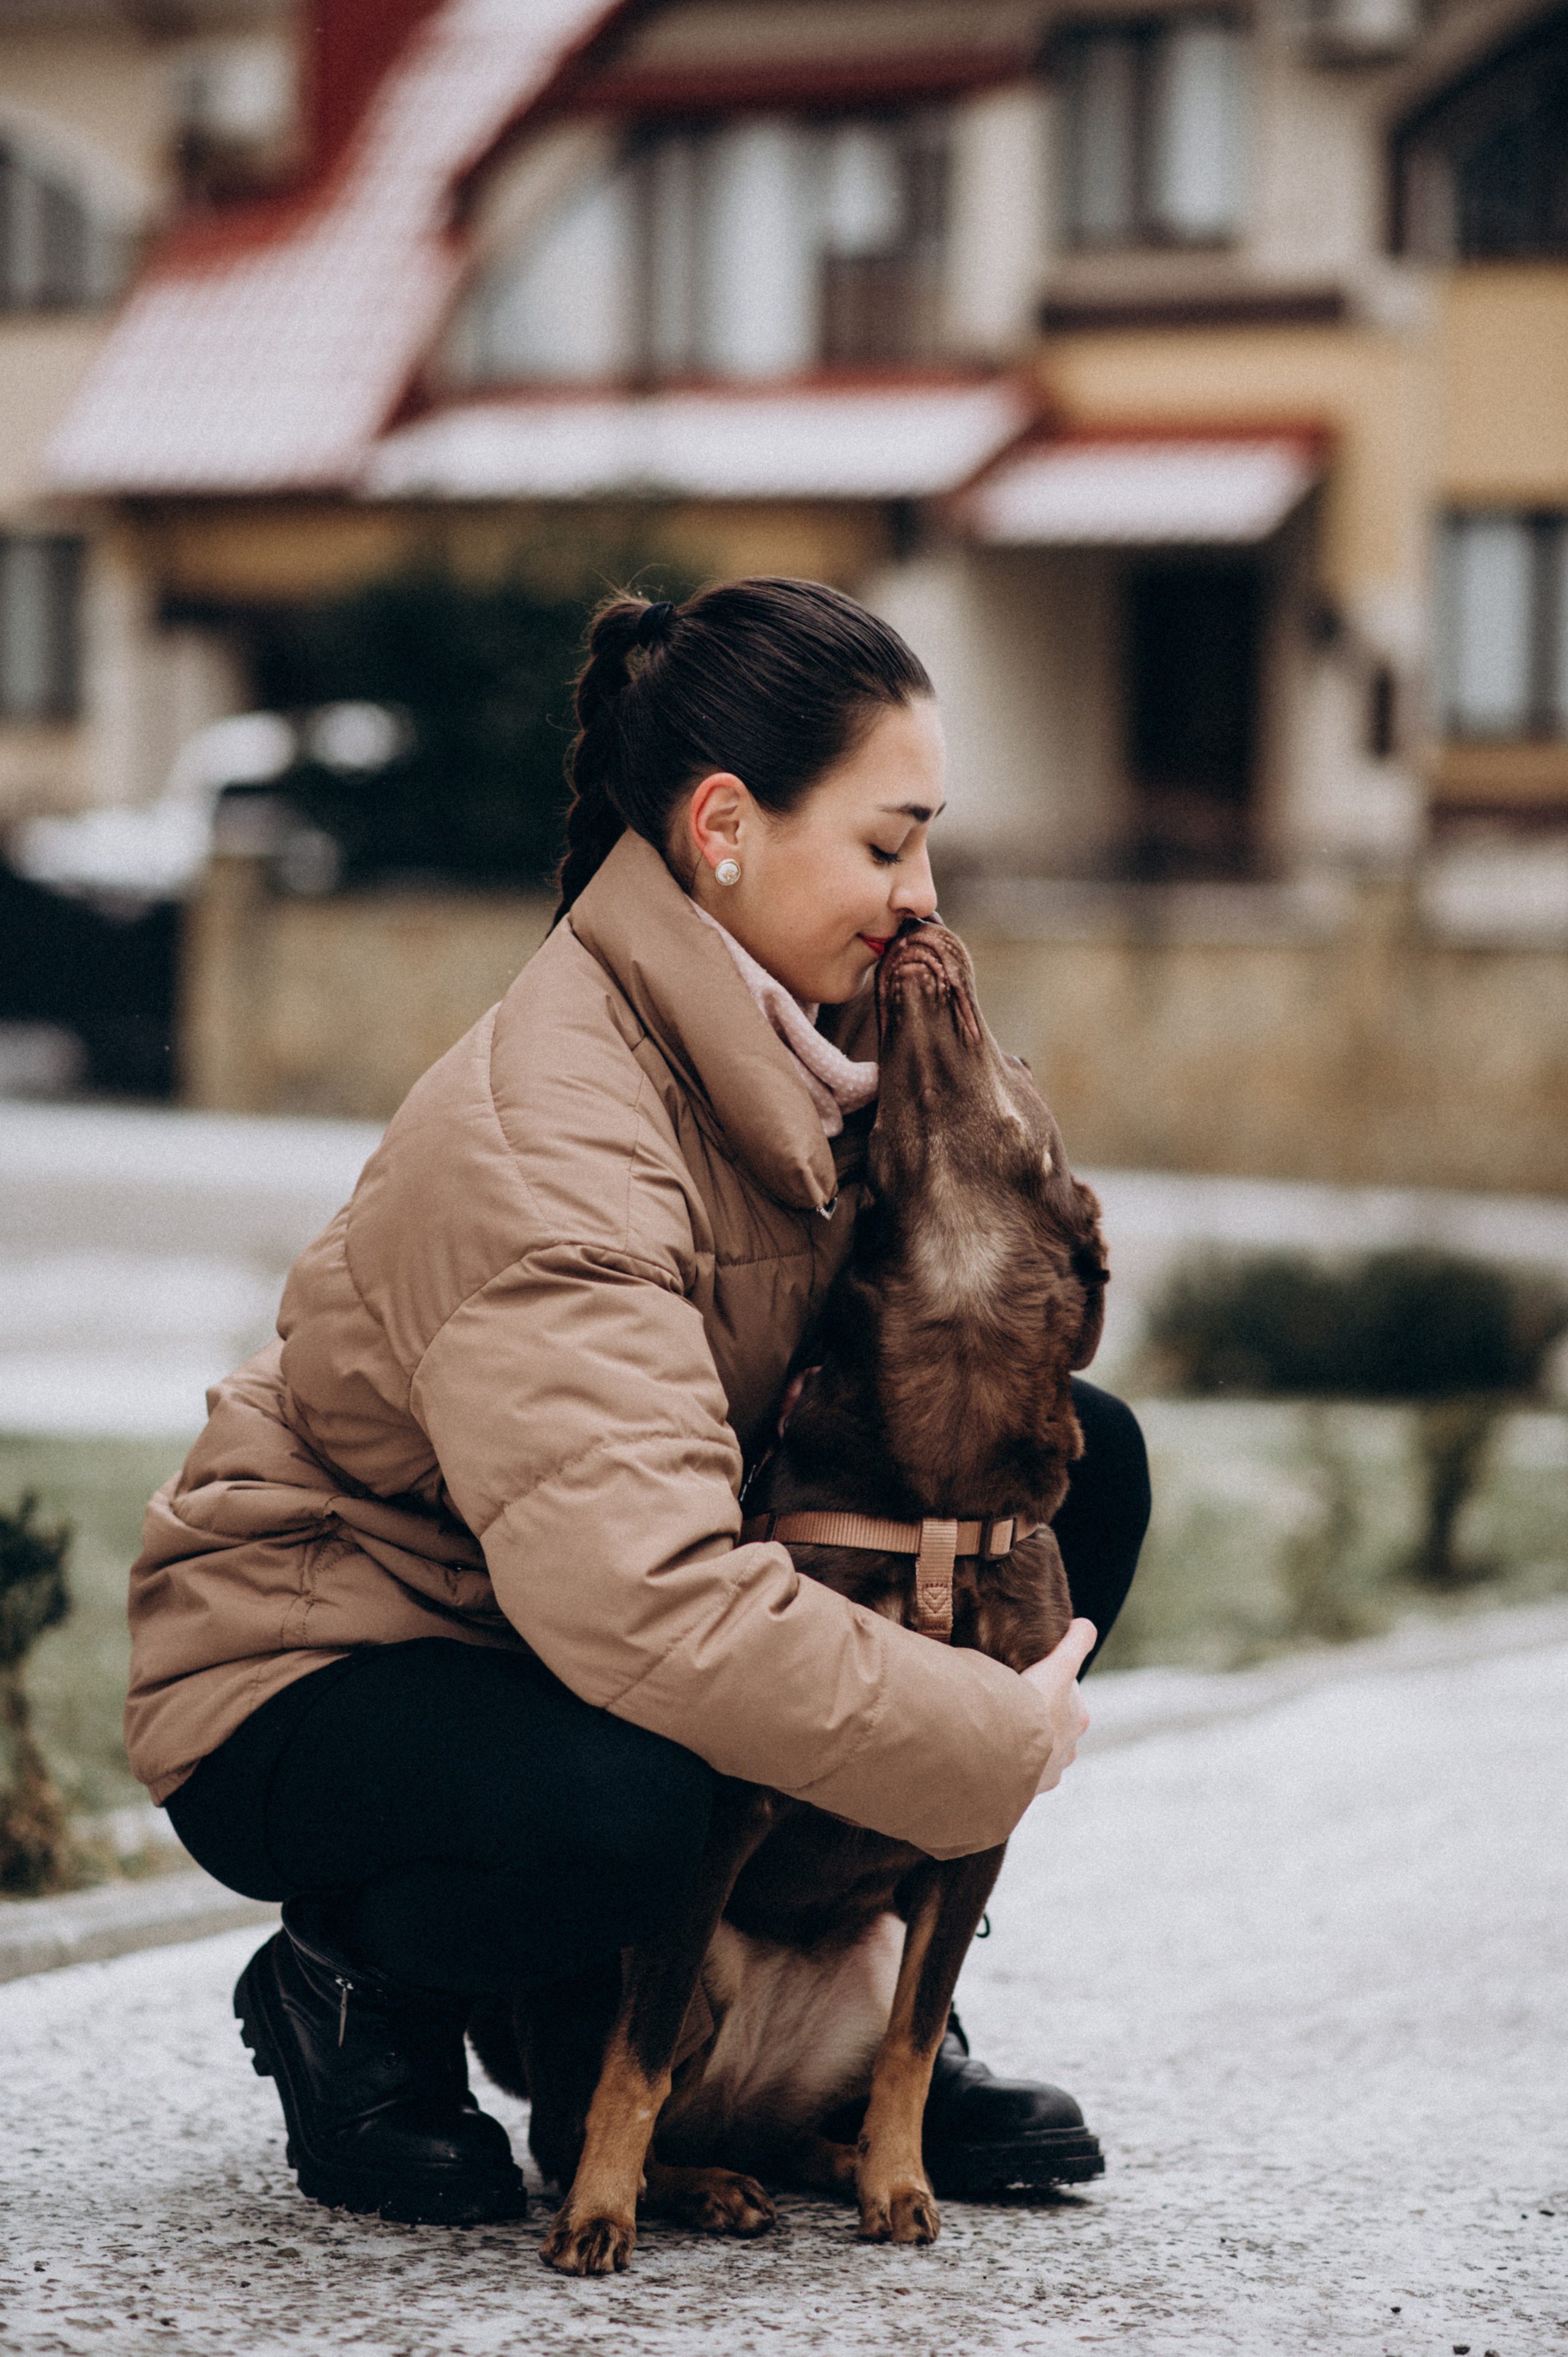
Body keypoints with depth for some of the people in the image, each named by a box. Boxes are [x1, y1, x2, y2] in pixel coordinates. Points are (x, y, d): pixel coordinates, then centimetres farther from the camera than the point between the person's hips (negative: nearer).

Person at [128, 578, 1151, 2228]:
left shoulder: (786, 1035, -4)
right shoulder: (542, 1147, -32)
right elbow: (643, 1598, -43)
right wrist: (996, 1744, -35)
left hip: (575, 1622, 9)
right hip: (307, 1667, -9)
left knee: (1085, 1462, -2)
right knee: (621, 1800, -42)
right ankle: (352, 1999, -6)